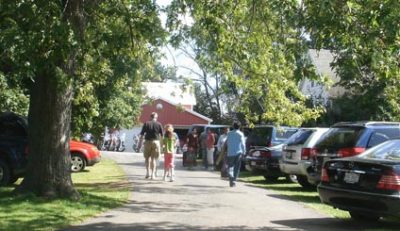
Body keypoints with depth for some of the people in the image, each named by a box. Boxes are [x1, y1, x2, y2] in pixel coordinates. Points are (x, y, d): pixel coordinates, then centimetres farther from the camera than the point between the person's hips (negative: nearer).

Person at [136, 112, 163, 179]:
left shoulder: (146, 124, 3)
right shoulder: (159, 124, 4)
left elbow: (141, 135, 0)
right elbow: (161, 136, 0)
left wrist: (139, 145, 3)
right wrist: (162, 145, 8)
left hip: (147, 142, 0)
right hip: (156, 142, 0)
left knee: (147, 157, 17)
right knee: (154, 158, 7)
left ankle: (148, 172, 9)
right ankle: (153, 174, 4)